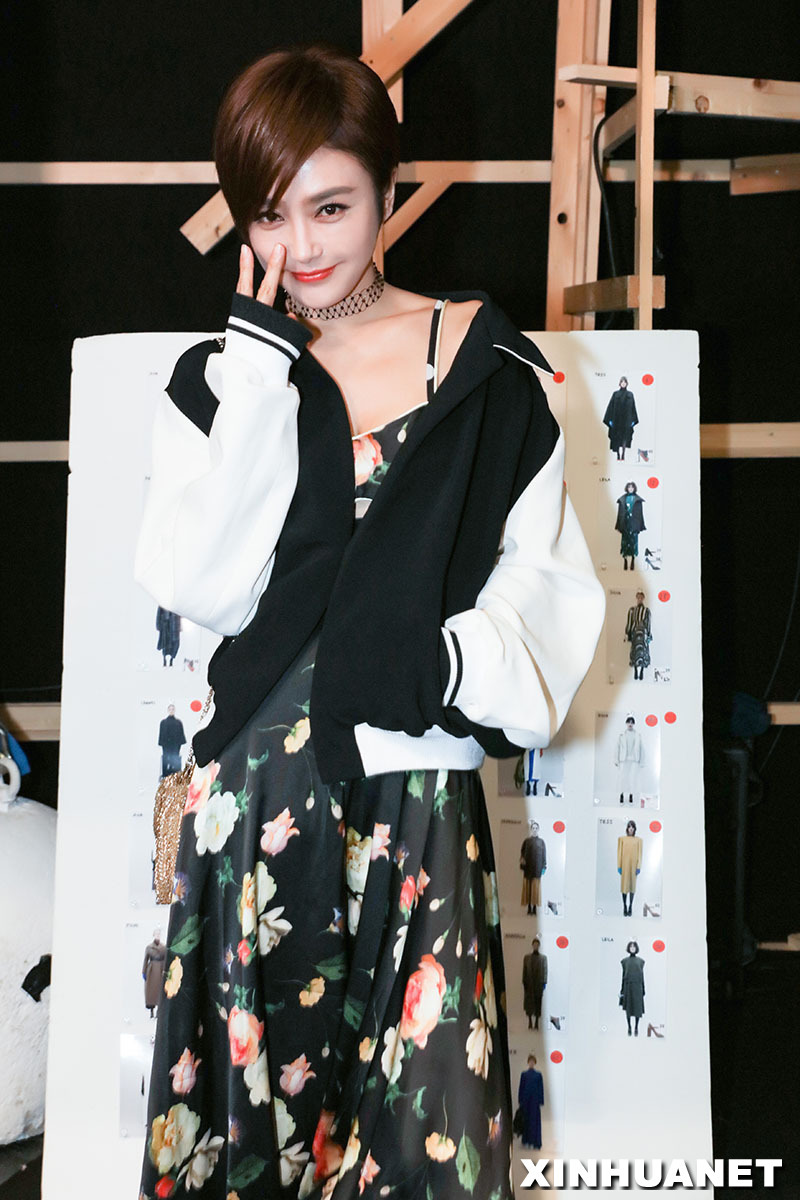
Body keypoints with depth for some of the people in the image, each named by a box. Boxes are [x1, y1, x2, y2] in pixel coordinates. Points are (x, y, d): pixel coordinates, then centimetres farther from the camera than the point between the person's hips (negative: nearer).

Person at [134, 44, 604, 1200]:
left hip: (420, 794, -1)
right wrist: (261, 371, -8)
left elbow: (548, 572, 4)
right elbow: (205, 587, -7)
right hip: (258, 794, 2)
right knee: (252, 1086, 8)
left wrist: (457, 658, -15)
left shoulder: (483, 365, 3)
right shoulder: (216, 379, 7)